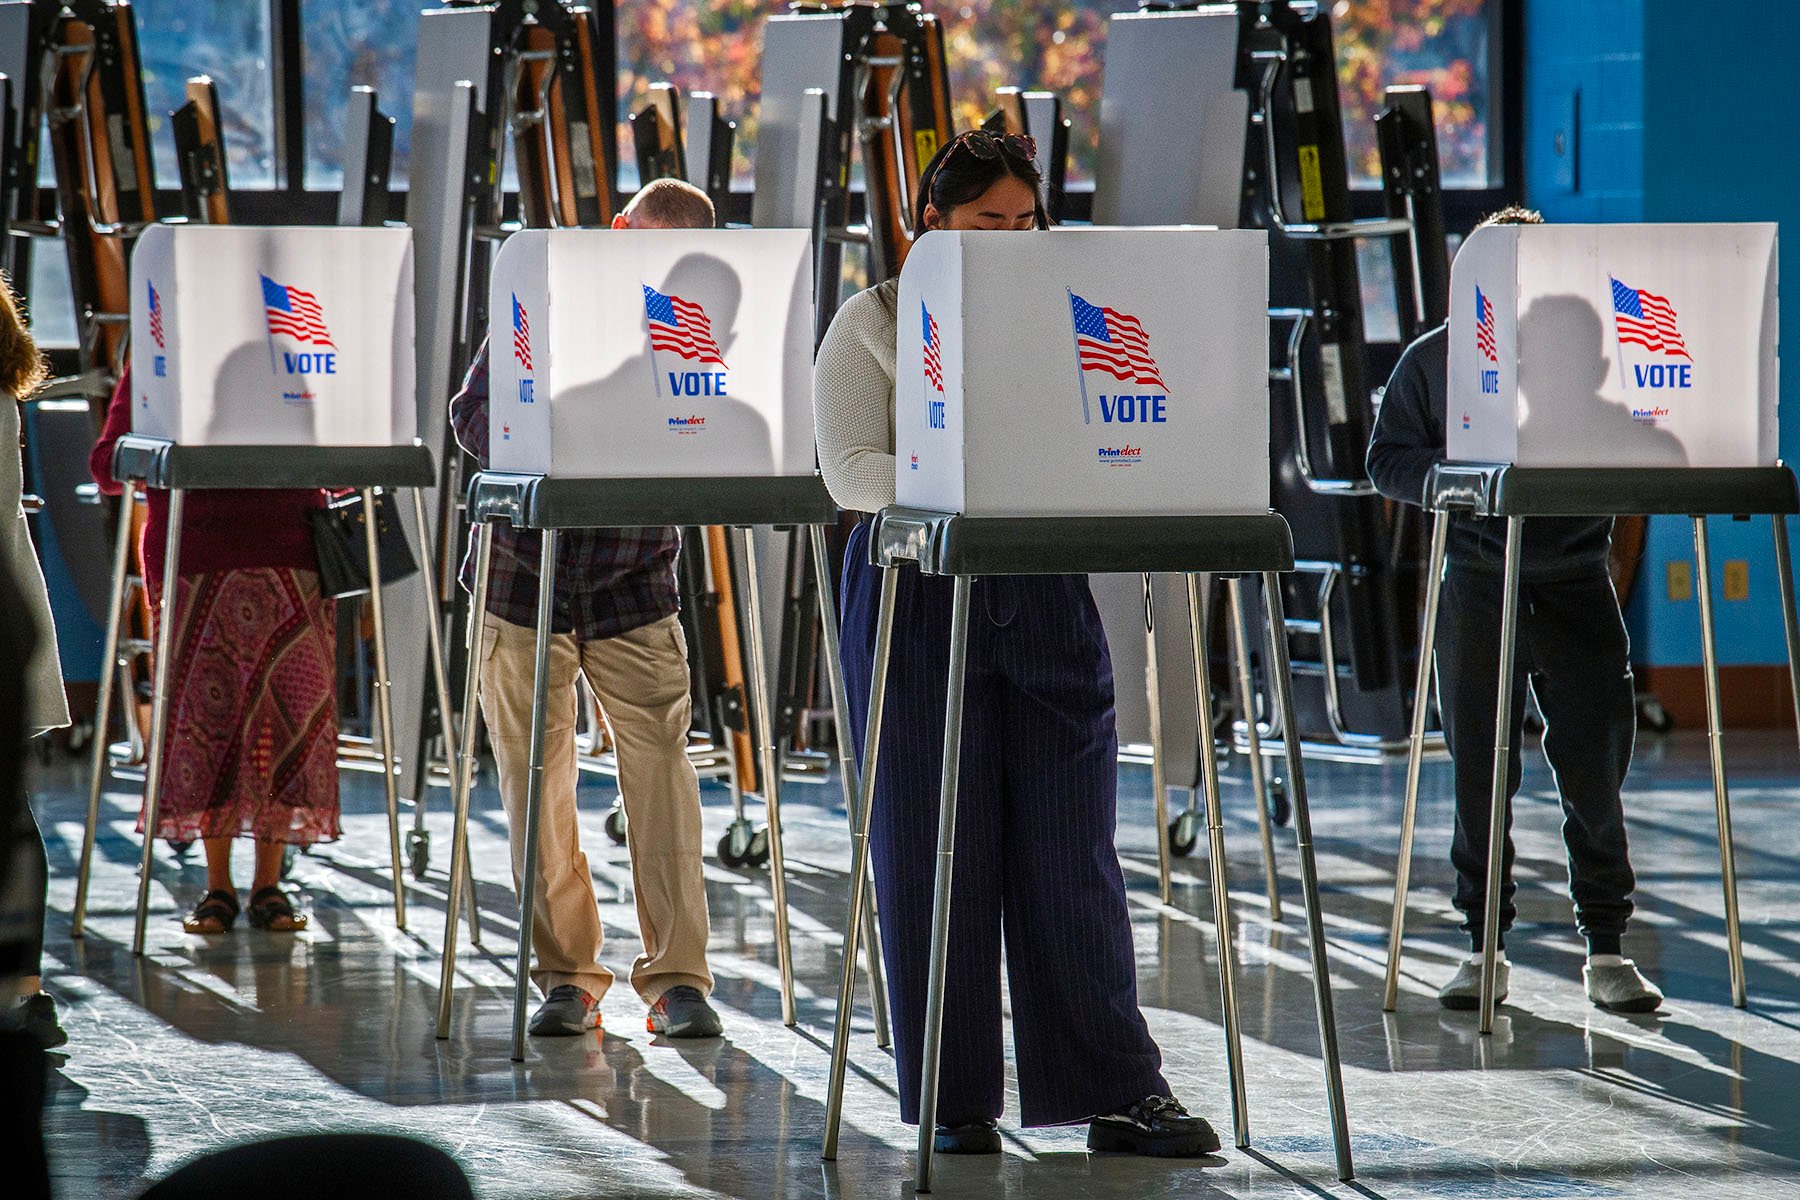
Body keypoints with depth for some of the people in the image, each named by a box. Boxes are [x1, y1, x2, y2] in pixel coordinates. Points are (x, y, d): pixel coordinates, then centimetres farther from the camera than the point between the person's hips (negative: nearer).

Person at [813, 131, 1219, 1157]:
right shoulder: (873, 323, 3)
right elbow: (853, 468, -6)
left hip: (1048, 598, 2)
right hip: (919, 598, -2)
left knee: (1073, 849, 1)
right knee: (936, 851, 0)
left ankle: (1120, 1089, 3)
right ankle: (957, 1101, 8)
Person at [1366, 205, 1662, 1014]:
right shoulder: (1434, 359, 8)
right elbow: (1389, 460, 6)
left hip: (1576, 574, 0)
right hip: (1476, 577, 0)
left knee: (1596, 765, -2)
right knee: (1479, 768, 2)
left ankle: (1607, 947, 7)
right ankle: (1485, 945, 12)